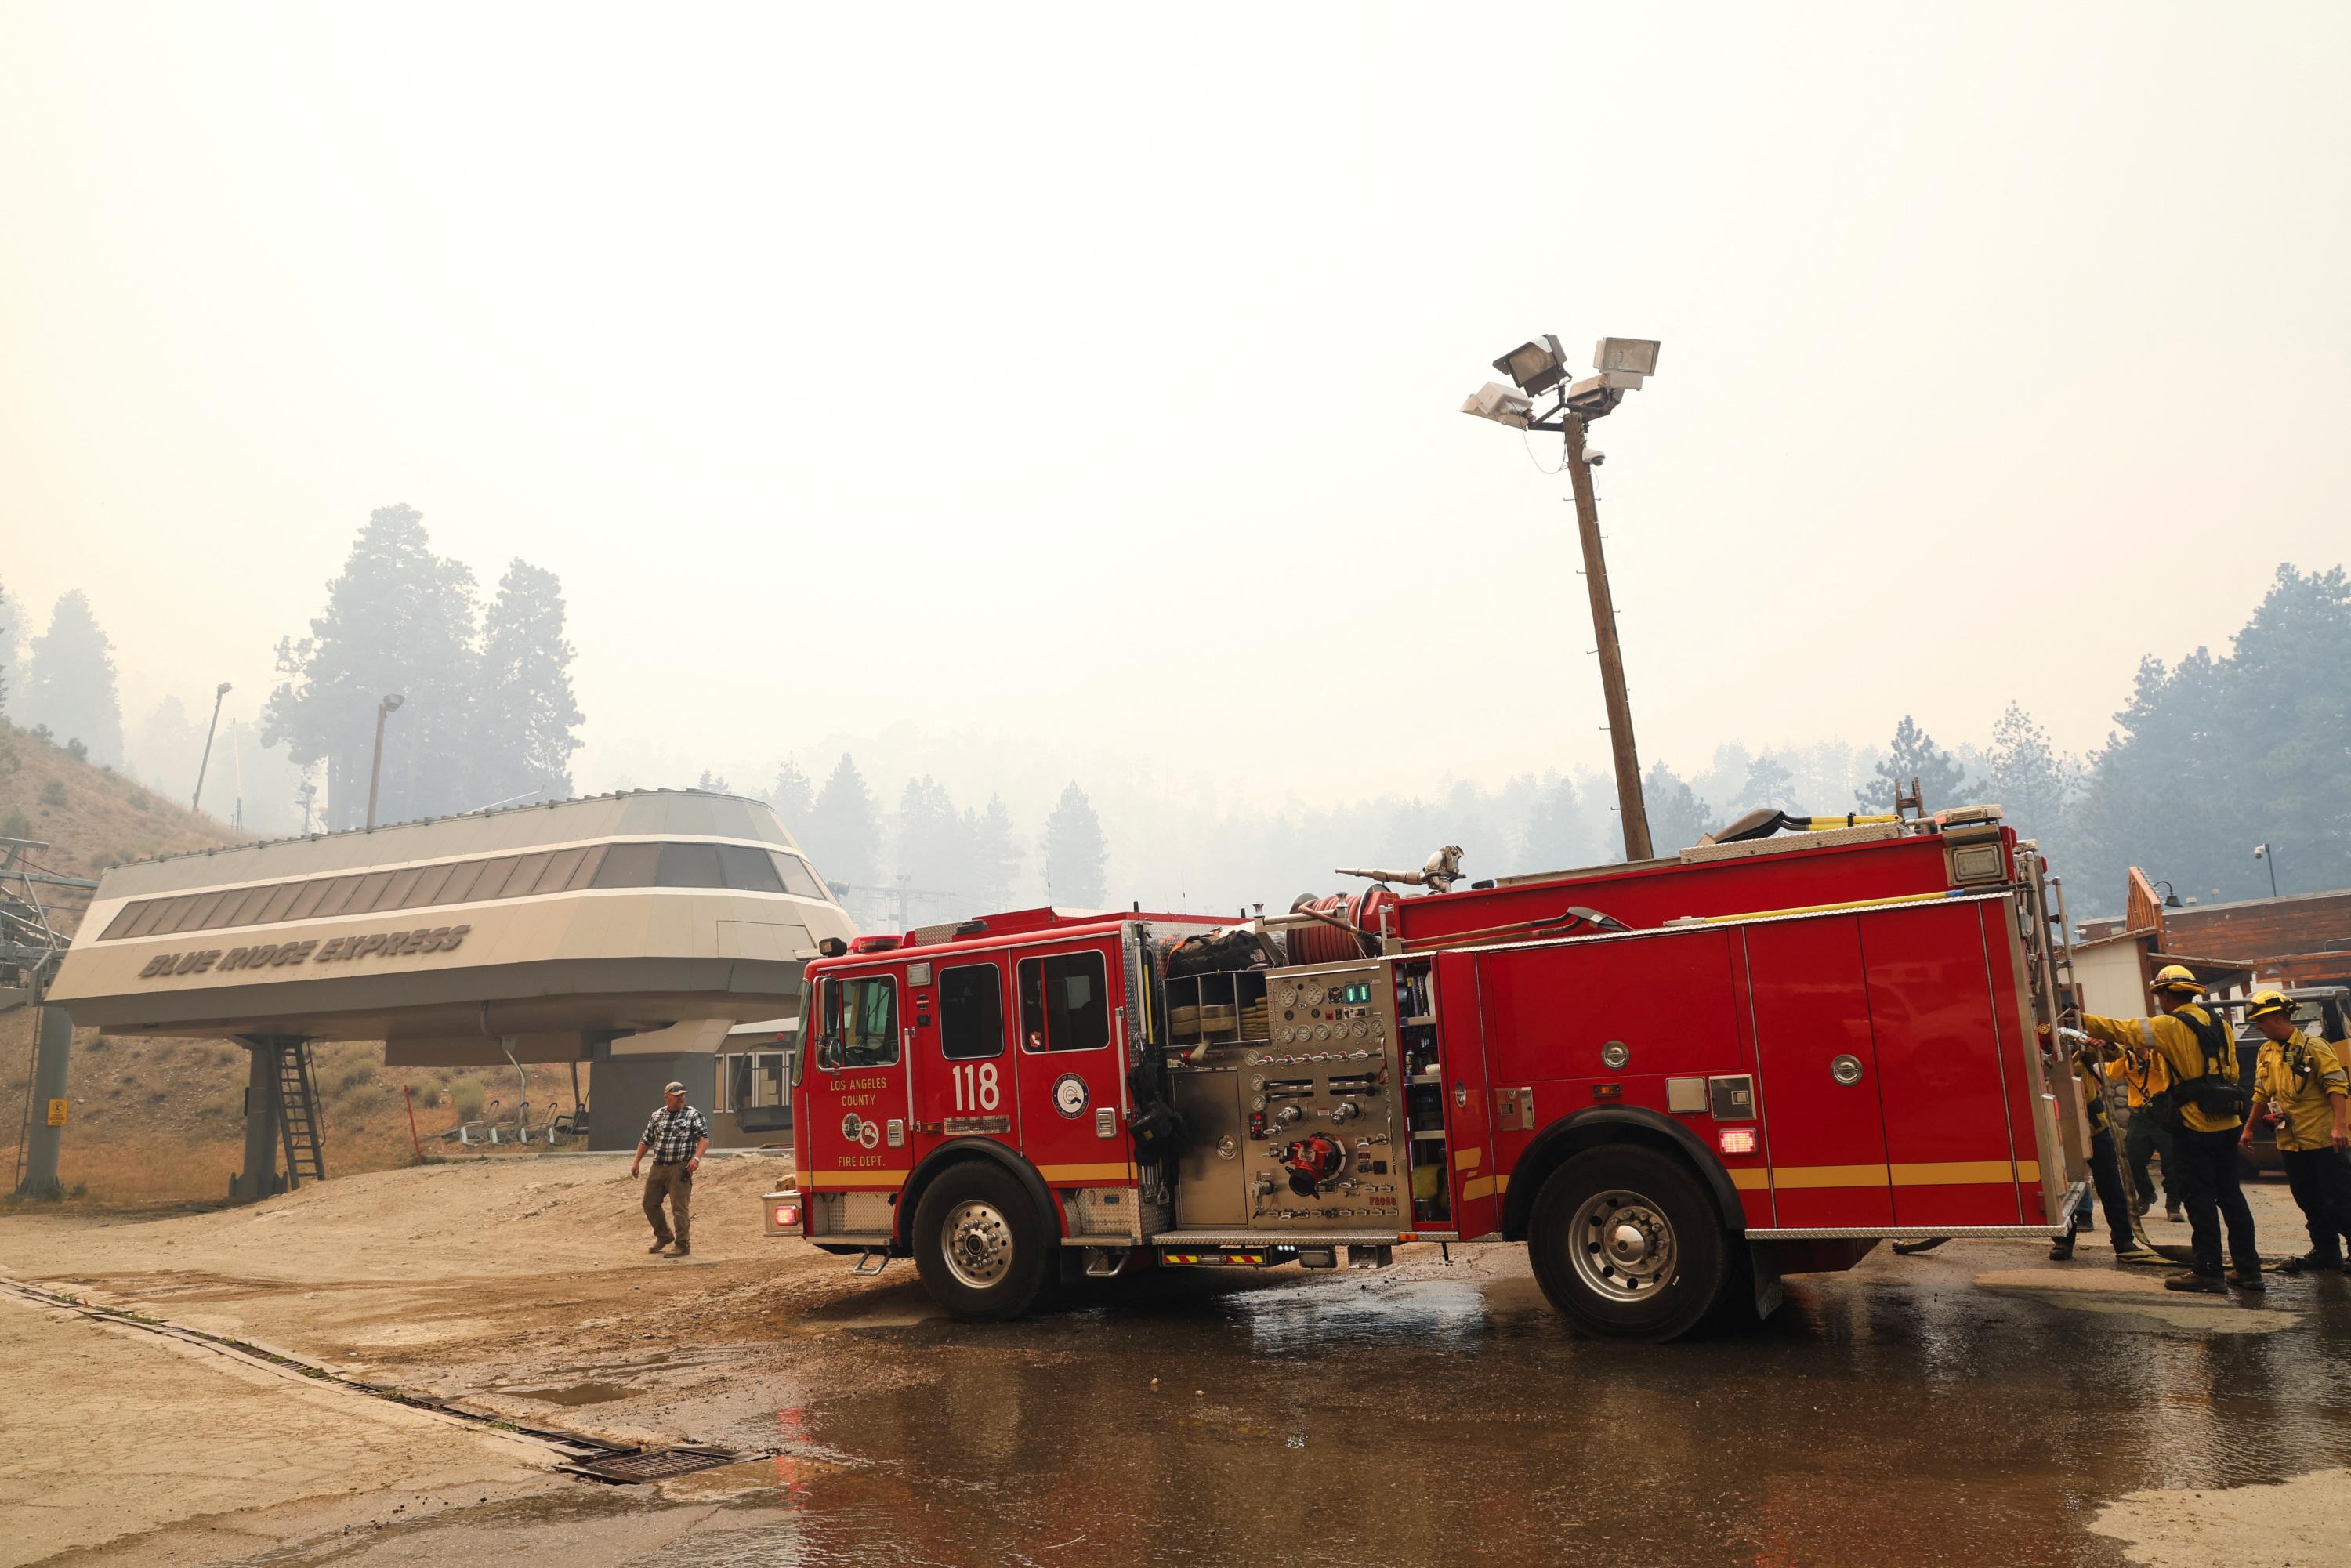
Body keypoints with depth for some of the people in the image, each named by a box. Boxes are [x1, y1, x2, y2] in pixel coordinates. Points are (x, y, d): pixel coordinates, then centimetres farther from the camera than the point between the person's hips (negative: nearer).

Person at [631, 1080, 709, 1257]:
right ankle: (663, 1236, 33)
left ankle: (683, 1245, 2)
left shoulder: (693, 1114, -2)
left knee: (679, 1208, -7)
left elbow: (704, 1138, -9)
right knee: (649, 1204, 13)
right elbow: (646, 1141, 20)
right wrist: (636, 1161, 14)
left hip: (680, 1168, -6)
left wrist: (696, 1158, -22)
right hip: (658, 1167, 6)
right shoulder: (656, 1116, 12)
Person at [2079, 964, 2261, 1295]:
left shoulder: (2171, 1026, -11)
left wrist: (2083, 1020, 0)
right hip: (2227, 1122, 8)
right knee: (2230, 1193, 14)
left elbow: (2122, 1030, -11)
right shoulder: (2218, 1024, 12)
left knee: (2199, 1197, -2)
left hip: (2195, 1125, -8)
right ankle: (2248, 1269, 17)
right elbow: (2231, 1070, 17)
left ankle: (2208, 1271, 1)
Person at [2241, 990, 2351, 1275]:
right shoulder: (2266, 1052, 11)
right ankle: (2325, 1252, 22)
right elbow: (2262, 1093, 20)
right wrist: (2249, 1126, 21)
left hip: (2323, 1139, -7)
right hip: (2290, 1142, 7)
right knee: (2310, 1203, 12)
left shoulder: (2313, 1048, -10)